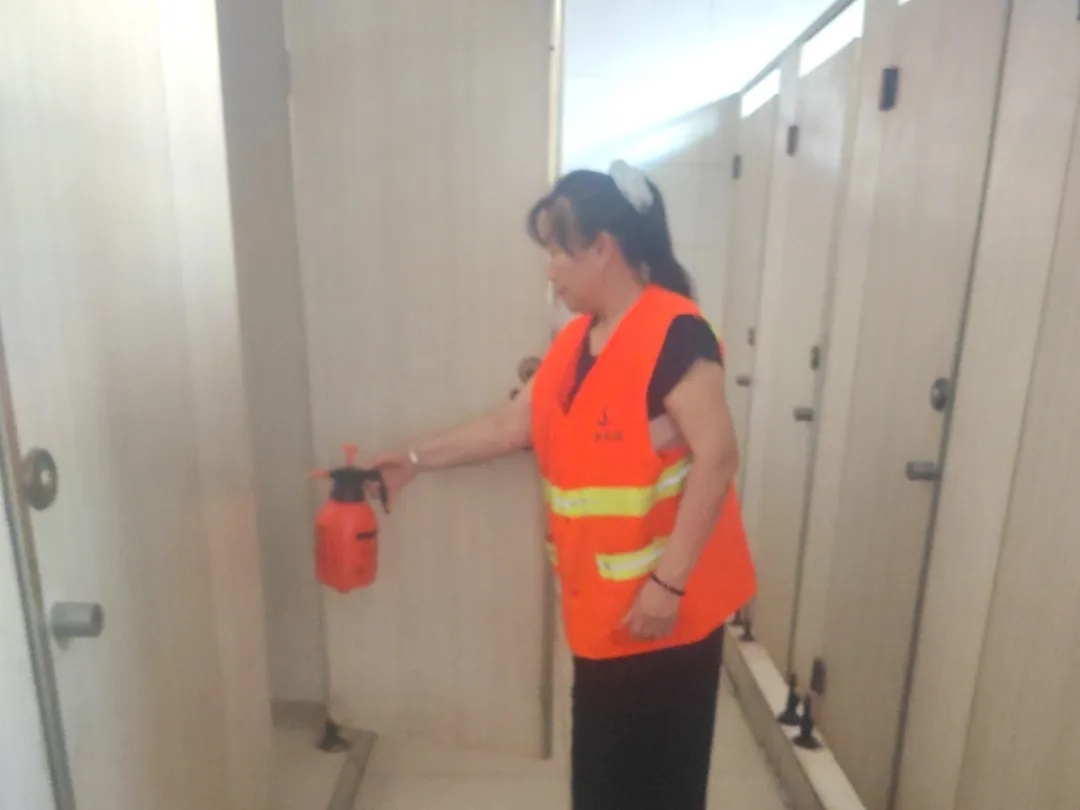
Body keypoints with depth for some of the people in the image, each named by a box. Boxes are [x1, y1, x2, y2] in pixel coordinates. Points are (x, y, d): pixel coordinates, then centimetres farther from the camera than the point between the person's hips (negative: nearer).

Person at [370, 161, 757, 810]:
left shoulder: (674, 333, -19)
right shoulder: (578, 340, 7)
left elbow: (717, 457, -22)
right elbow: (513, 425, 12)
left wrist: (669, 581, -22)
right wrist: (415, 459, 12)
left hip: (667, 603, -7)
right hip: (603, 605, 7)